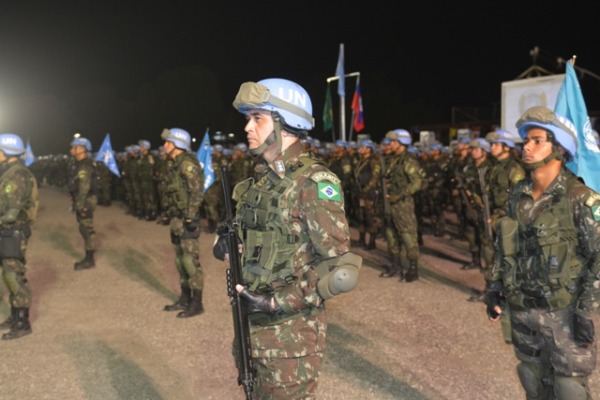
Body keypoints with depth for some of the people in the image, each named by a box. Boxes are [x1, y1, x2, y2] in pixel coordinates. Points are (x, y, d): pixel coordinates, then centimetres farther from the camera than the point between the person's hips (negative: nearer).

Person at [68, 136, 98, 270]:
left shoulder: (84, 166, -18)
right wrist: (76, 203, 19)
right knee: (85, 229, 15)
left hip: (86, 201, -10)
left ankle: (89, 260, 4)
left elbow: (84, 188, -23)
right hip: (82, 201, 10)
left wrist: (79, 205, -23)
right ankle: (88, 258, 23)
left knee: (87, 229, -4)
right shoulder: (78, 164, 14)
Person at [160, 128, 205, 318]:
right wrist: (171, 215, 19)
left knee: (191, 261, -5)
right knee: (180, 260, 15)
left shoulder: (187, 163, -14)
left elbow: (196, 192, -19)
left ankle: (197, 303, 3)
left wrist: (190, 218, -20)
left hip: (187, 219, -10)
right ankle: (185, 299, 25)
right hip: (177, 219, 10)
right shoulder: (176, 164, 14)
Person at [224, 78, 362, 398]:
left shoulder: (314, 182, -17)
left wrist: (278, 303, -21)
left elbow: (341, 269, -20)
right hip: (252, 327, 7)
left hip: (292, 332, -7)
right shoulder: (260, 181, 6)